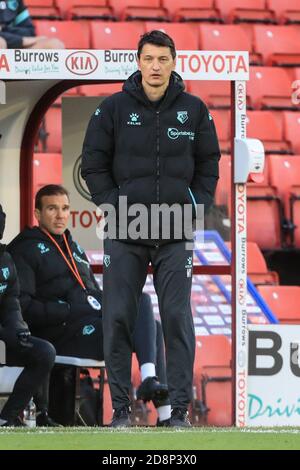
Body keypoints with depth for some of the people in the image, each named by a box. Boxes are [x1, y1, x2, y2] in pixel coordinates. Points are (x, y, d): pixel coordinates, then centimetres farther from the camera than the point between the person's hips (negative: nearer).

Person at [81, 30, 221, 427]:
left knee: (178, 320, -2)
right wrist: (113, 207, -5)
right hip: (124, 234, 0)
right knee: (118, 320, 0)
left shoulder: (194, 110, 4)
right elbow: (94, 165, 5)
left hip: (177, 234, 0)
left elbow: (209, 166, 11)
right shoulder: (114, 109, 0)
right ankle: (120, 407, 7)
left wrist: (196, 209, -1)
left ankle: (180, 409, 2)